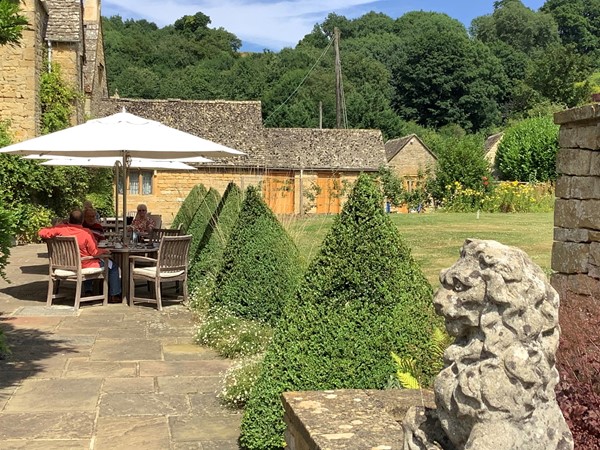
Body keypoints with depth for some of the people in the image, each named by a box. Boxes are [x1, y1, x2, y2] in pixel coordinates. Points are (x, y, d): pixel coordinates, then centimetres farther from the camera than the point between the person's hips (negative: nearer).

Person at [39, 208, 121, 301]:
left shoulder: (61, 229, -13)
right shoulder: (86, 233, -25)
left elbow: (41, 232, -9)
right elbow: (95, 252, -20)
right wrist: (104, 251, 0)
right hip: (84, 266, -6)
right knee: (113, 266, 13)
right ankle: (114, 295, 14)